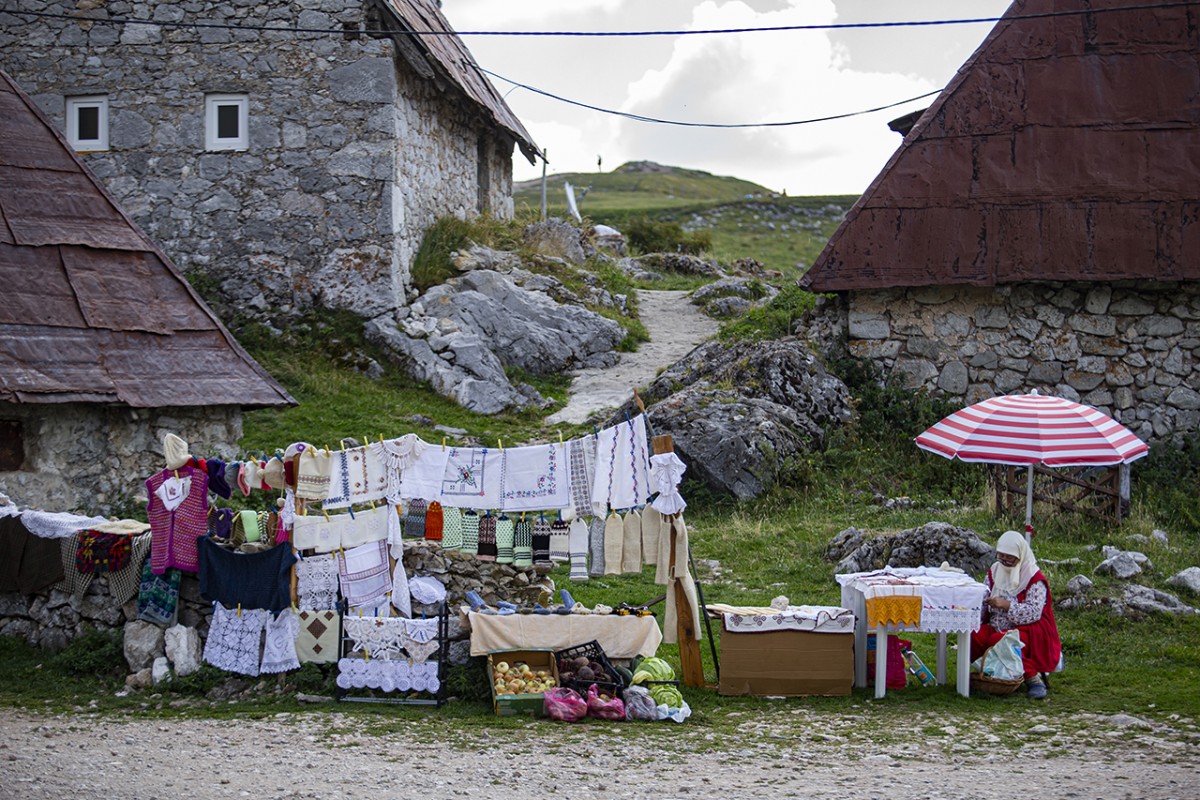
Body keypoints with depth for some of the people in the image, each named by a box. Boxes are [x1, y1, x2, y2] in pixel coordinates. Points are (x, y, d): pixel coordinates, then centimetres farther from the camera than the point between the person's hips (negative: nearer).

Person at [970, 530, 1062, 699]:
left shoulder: (1034, 578, -9)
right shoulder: (995, 571, 10)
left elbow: (1034, 612, -19)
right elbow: (983, 600, 12)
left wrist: (1007, 605, -30)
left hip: (1027, 630, -5)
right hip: (997, 627, 5)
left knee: (998, 640, -35)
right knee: (972, 637, -24)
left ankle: (1033, 677, -26)